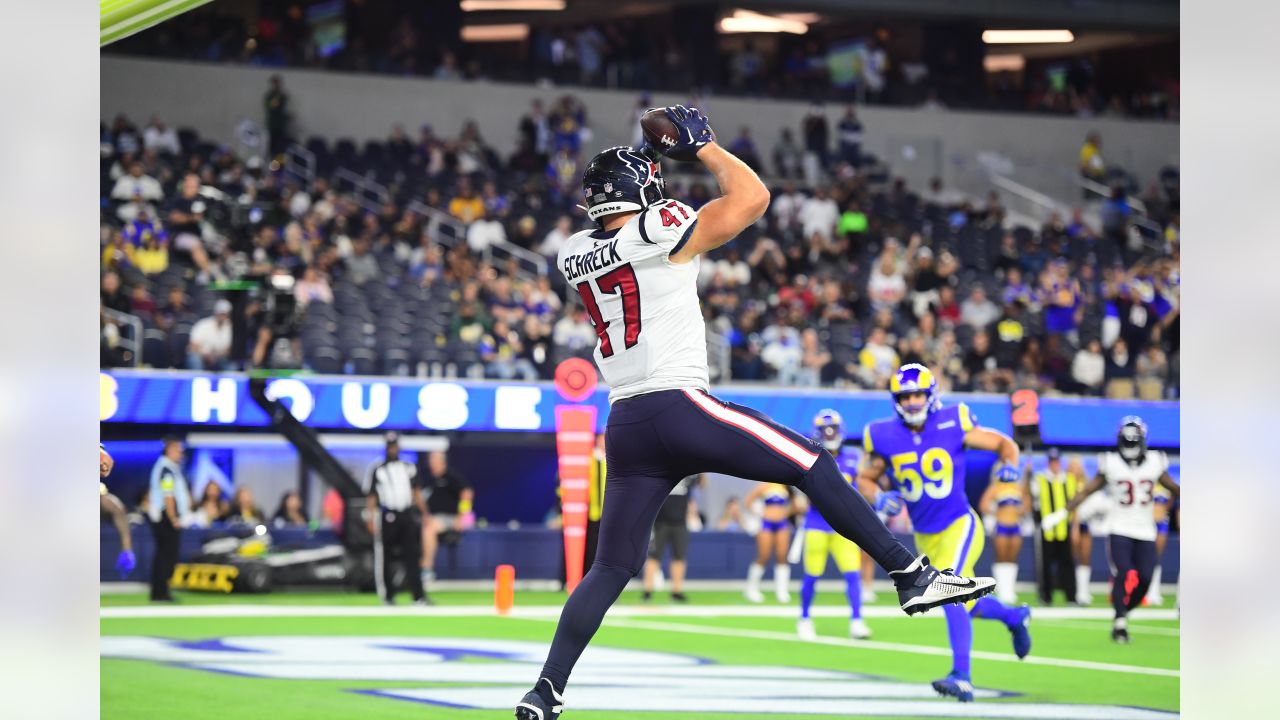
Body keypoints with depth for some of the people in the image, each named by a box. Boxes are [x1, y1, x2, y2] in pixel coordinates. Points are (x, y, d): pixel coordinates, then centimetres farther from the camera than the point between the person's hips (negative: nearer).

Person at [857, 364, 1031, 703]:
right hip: (925, 536, 5)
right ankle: (1015, 616, 48)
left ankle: (961, 677, -24)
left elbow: (1004, 443, 1)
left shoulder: (953, 425, -12)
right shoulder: (884, 437, -6)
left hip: (959, 525, -5)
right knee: (967, 604, 17)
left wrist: (1009, 465, -20)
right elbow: (866, 479, 8)